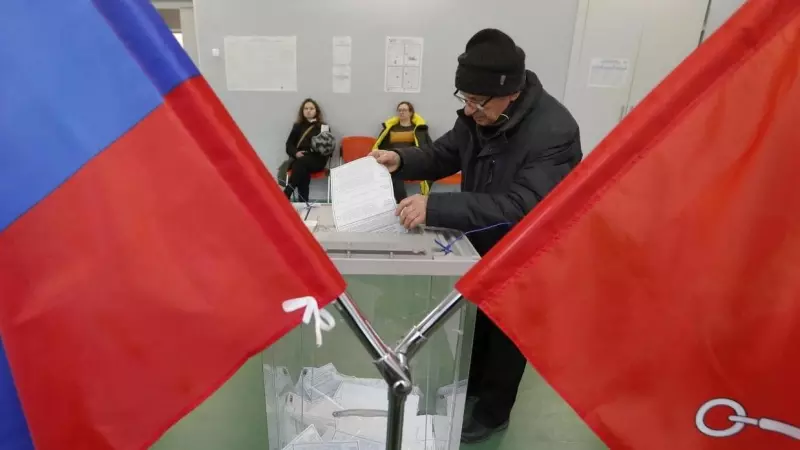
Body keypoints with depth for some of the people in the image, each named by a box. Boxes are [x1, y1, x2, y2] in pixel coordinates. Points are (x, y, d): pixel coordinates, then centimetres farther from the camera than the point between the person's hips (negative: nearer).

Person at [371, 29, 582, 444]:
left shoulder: (554, 132, -33)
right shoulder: (478, 114, -11)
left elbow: (520, 206, -41)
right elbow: (444, 155, 2)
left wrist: (435, 207, -48)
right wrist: (401, 161, -19)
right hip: (479, 242, 7)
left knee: (507, 334, 14)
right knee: (472, 320, 24)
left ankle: (493, 413, 39)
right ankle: (469, 385, 51)